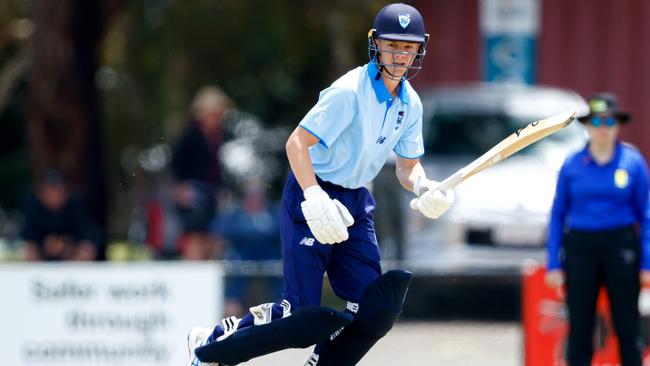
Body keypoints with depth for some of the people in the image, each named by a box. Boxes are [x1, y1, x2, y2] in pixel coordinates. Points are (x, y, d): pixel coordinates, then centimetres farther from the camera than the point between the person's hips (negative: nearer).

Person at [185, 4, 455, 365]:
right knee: (303, 313, -11)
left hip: (355, 203, 8)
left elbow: (408, 166, 13)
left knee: (377, 307, -4)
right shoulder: (350, 91, -20)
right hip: (311, 199, -8)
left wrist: (425, 188, -10)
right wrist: (314, 198, -38)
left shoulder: (411, 104, 4)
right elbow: (297, 143, -24)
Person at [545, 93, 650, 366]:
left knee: (627, 327, 0)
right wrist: (554, 263, 2)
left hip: (621, 248, -1)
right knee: (579, 329, 2)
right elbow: (558, 214, 8)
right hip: (581, 248, 1)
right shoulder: (572, 165, 4)